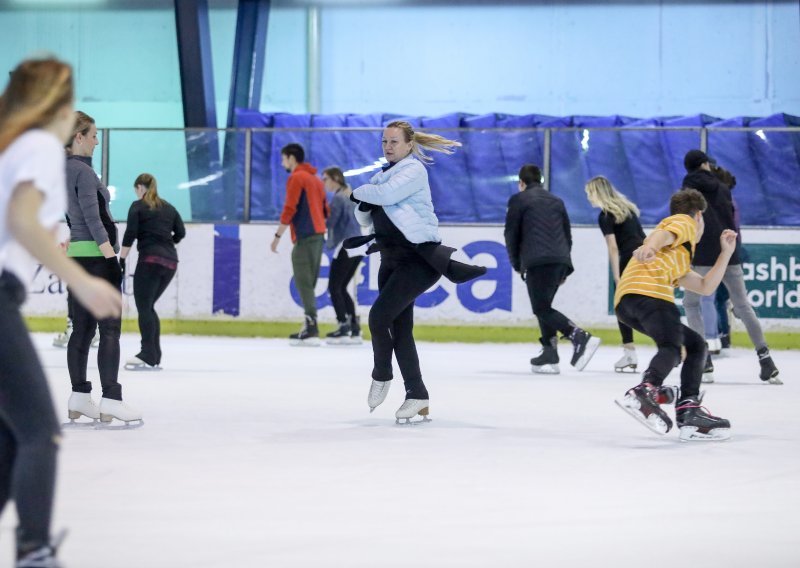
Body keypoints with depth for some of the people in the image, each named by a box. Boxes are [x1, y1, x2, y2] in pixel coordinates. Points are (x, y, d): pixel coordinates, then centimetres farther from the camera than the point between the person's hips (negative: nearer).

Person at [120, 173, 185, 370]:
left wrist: (121, 260, -4)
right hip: (170, 261, 6)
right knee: (149, 306, 13)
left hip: (150, 259, -6)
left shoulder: (138, 206, 2)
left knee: (144, 306, -5)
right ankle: (155, 356, 10)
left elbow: (130, 235, -6)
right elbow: (181, 233, 13)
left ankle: (148, 355, -14)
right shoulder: (168, 208, 17)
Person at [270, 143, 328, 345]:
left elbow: (289, 209, -12)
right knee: (308, 283, 10)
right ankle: (309, 328, 7)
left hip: (305, 236, -9)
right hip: (318, 234, 9)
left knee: (303, 282, -11)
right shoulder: (315, 179, 21)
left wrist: (278, 235, -9)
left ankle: (312, 328, -19)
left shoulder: (296, 178, -6)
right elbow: (325, 209, 21)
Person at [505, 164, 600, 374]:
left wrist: (517, 264, 16)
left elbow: (511, 235, 4)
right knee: (544, 306, 16)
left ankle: (580, 337, -28)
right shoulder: (556, 201, 25)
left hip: (538, 262, -7)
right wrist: (564, 270, 27)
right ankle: (549, 355, 6)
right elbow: (567, 235, 25)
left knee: (542, 308, -10)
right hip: (561, 260, 7)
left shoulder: (518, 200, 7)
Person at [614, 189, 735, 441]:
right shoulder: (683, 222, 17)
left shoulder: (679, 261, 43)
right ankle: (644, 392, -56)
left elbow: (706, 287, 38)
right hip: (646, 291, -9)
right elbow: (663, 235, -7)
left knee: (695, 344, 19)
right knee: (671, 347, -28)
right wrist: (649, 248, -29)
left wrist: (726, 252, 37)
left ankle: (689, 411, 7)